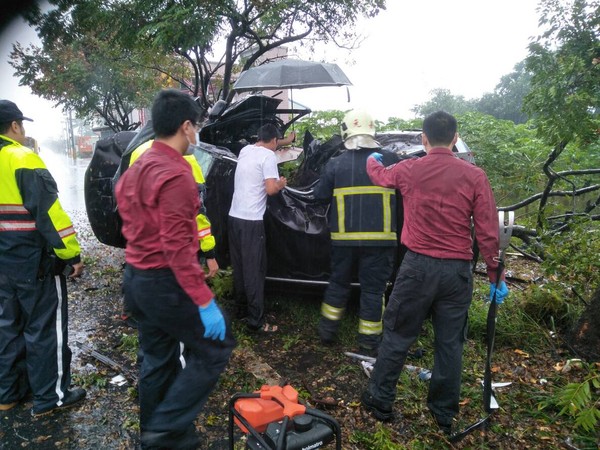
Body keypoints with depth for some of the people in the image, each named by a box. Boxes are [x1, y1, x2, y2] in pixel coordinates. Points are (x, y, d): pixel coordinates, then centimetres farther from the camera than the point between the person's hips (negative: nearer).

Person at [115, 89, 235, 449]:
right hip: (165, 283, -10)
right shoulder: (176, 174, -20)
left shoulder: (137, 169, 10)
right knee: (214, 349, 6)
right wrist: (205, 301, -23)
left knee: (158, 360, 19)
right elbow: (179, 248, -25)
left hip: (136, 278, 10)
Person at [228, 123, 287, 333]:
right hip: (251, 221, -8)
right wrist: (281, 184, 6)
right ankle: (256, 321, 2)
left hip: (234, 216, 8)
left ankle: (241, 307, 31)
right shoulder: (268, 156, -9)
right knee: (254, 270, -3)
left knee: (239, 266, 17)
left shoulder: (245, 150, 14)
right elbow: (270, 189, -18)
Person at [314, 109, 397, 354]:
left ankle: (327, 331, 31)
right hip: (379, 239, -1)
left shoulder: (335, 164, -4)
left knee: (338, 283, 20)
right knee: (373, 290, 9)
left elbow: (320, 195, 3)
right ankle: (369, 343, 17)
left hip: (344, 238, 1)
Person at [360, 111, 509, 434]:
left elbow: (379, 175, 20)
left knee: (397, 335, 13)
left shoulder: (408, 170, -3)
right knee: (450, 343, 14)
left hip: (418, 266, -1)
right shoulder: (474, 176, -5)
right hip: (458, 271, 1)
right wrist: (494, 275, 6)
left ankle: (379, 401, 25)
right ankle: (444, 414, 30)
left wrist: (372, 160, 43)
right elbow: (488, 232, -5)